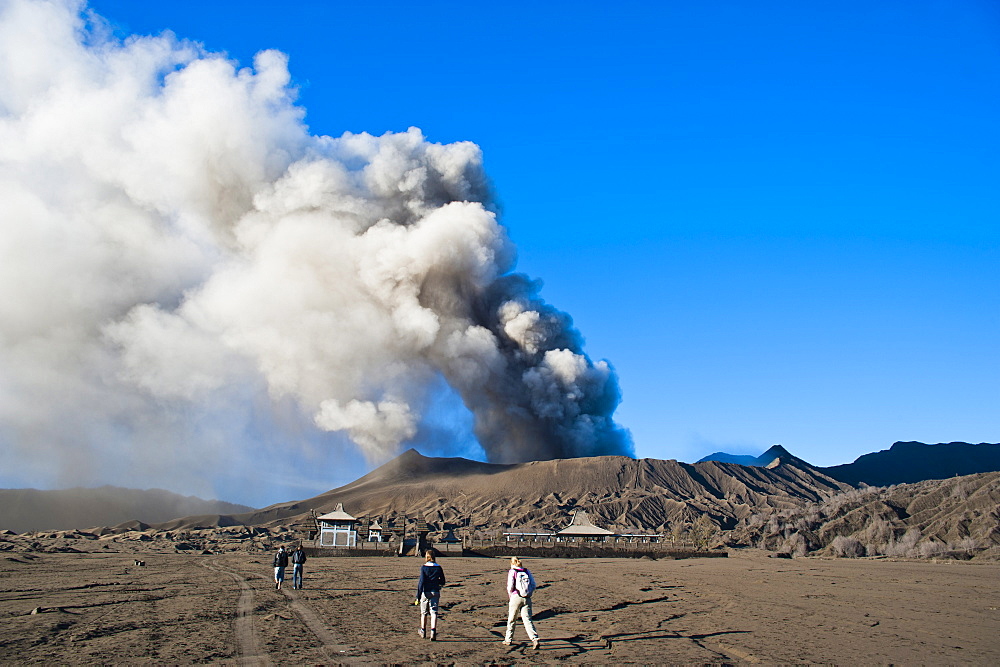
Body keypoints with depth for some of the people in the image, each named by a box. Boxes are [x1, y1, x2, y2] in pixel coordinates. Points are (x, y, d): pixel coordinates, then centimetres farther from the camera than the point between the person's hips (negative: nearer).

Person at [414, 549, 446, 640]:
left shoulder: (423, 567, -6)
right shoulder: (438, 568, 2)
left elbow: (421, 582, -11)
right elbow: (442, 582, 8)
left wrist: (418, 597, -11)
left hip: (425, 592, -1)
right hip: (435, 592, 1)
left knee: (424, 612, 15)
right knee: (434, 612, 0)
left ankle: (423, 632, 31)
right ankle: (433, 632, -16)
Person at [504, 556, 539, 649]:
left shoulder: (512, 571, 0)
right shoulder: (527, 571, 12)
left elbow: (510, 586, -9)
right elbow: (533, 585, 8)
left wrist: (510, 594, 7)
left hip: (516, 597, -3)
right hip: (527, 599, 3)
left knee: (511, 619, 13)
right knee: (527, 620, 1)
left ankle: (508, 640, 24)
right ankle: (535, 639, -15)